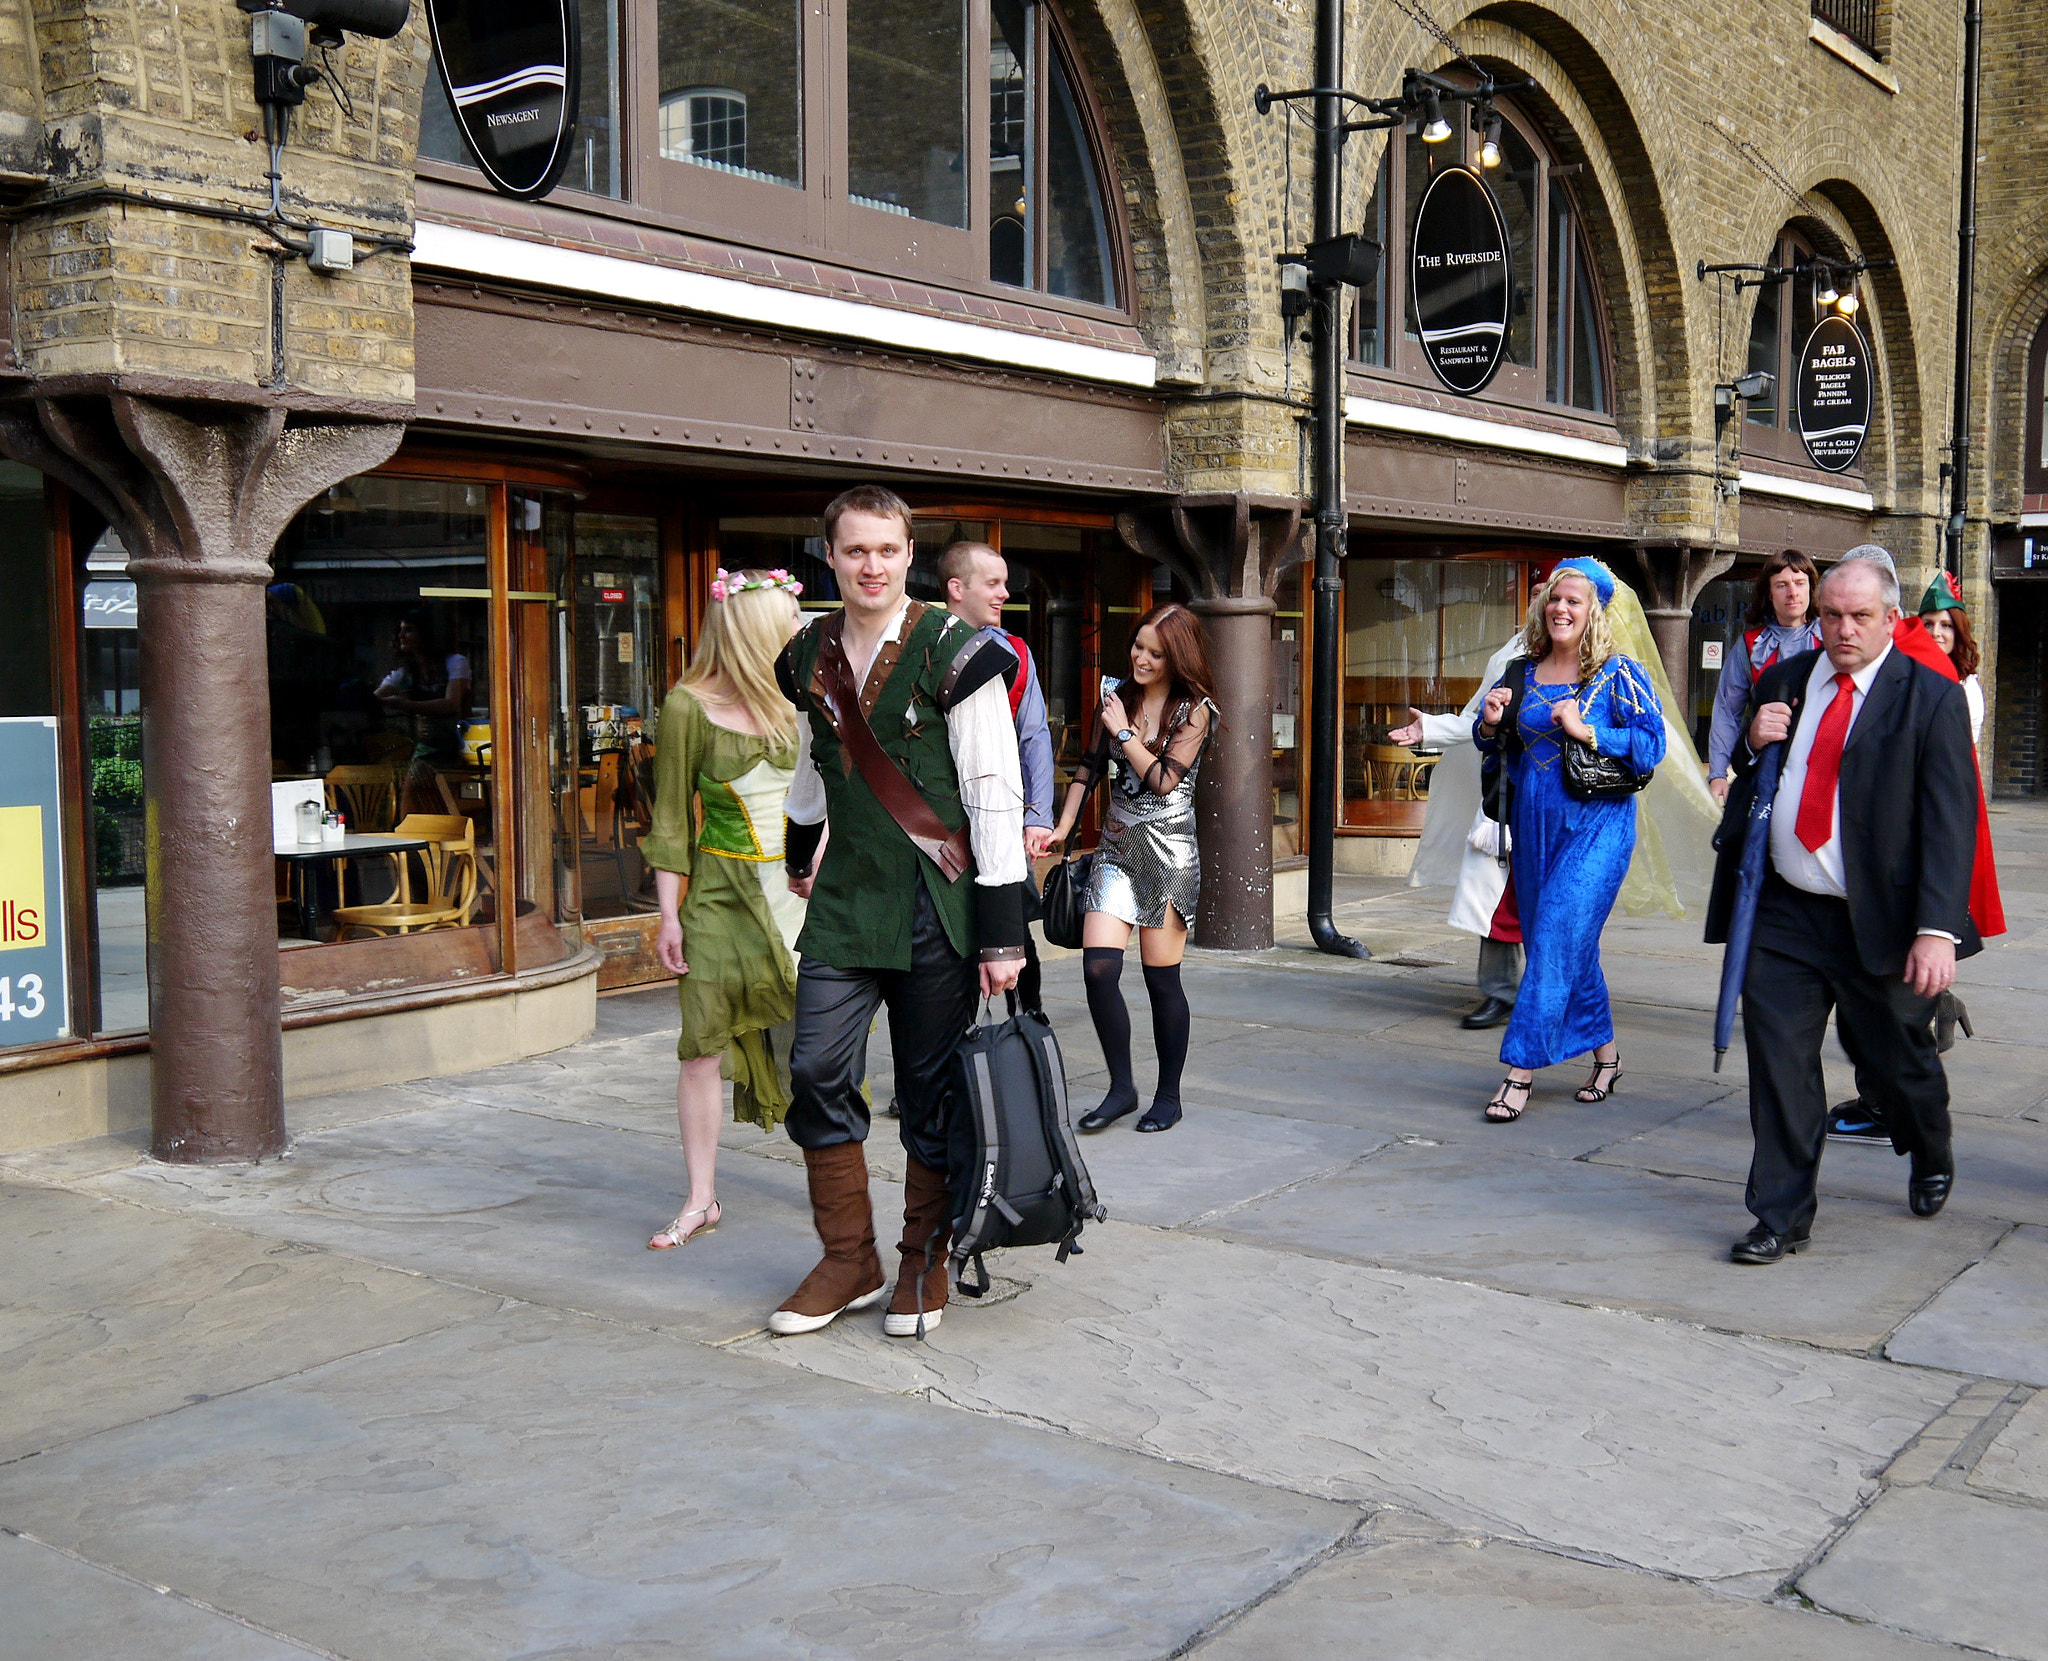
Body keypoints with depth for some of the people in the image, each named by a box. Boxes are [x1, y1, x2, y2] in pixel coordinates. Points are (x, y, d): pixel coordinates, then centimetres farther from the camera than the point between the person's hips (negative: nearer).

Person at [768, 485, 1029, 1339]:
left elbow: (994, 794, -10)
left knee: (931, 1090, 4)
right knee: (817, 1073, -1)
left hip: (935, 900, -4)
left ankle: (925, 1263, 21)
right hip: (844, 897, 4)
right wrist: (802, 854, 39)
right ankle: (849, 1259, 16)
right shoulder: (808, 659, 7)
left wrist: (1001, 931, -13)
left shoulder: (952, 652, -9)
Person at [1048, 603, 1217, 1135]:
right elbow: (1090, 766, 19)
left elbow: (1164, 780, -14)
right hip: (1116, 847, 4)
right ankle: (1121, 1087, 5)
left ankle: (1169, 1096, 15)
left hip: (1167, 851, -4)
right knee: (1097, 970, -8)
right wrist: (1062, 826, 15)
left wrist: (1123, 731, -10)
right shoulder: (1119, 695, 11)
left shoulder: (1193, 708, -4)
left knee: (1161, 978, 1)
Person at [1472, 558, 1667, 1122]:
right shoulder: (1522, 674, 10)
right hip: (1533, 824, 6)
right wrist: (1489, 723, -4)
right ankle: (1605, 1054, 29)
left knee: (1557, 940, -12)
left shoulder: (1619, 674, -4)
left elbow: (1651, 745, -11)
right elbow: (1495, 747, 18)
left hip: (1596, 827, -6)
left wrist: (1586, 731, -20)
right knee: (1570, 946, 12)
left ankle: (1520, 1072, -10)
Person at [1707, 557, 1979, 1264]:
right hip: (1783, 914, 3)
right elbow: (1747, 785, 18)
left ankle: (1932, 1155, 45)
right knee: (1777, 1060, -1)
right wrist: (1754, 746, -6)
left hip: (1879, 922, -3)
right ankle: (1782, 1218, 11)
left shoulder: (1932, 699, -7)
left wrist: (1937, 929, -21)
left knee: (1894, 1060, 12)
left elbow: (1950, 822, -12)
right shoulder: (1782, 682, 7)